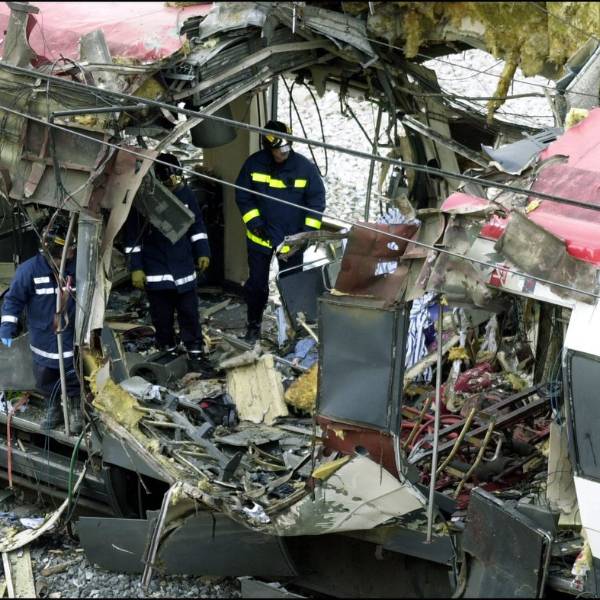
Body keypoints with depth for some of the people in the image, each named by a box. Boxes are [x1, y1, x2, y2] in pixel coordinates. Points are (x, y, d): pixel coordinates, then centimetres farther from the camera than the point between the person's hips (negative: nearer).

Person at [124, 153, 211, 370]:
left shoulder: (186, 193, -3)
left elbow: (197, 225, 10)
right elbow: (133, 236, -8)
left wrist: (202, 252, 6)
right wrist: (136, 268, -9)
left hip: (184, 267, 2)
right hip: (156, 270, -2)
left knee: (189, 313, 7)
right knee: (162, 317, 5)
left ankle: (195, 352, 18)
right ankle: (168, 352, 21)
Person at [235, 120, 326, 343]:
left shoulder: (304, 167, -11)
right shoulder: (254, 164, -9)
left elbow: (316, 201, -3)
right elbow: (242, 196, -1)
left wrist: (309, 230, -9)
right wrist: (254, 221, -11)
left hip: (292, 240, -1)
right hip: (260, 237, 1)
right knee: (256, 283, 13)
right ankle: (254, 325, 31)